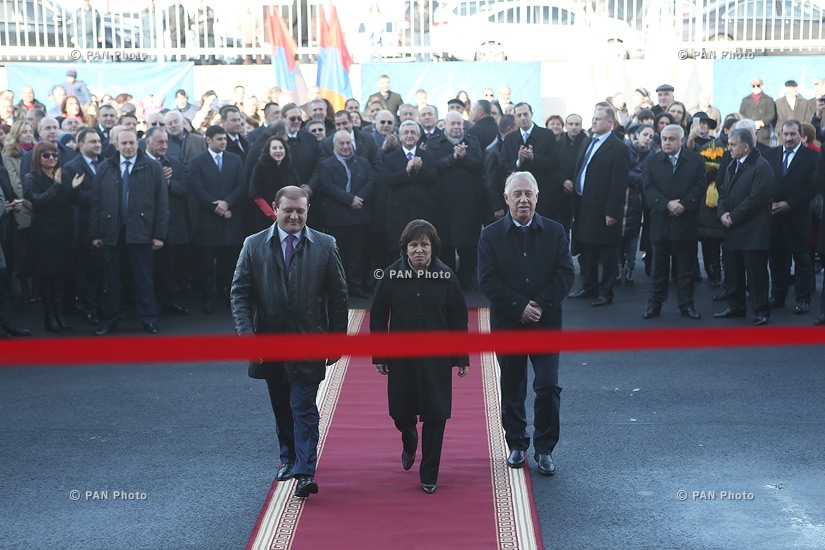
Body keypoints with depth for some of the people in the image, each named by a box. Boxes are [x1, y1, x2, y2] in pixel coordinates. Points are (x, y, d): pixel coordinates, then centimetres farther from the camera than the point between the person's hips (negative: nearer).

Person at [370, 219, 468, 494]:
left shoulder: (445, 276, -6)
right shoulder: (392, 275, -5)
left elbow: (458, 318, 0)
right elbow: (378, 317, 1)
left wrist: (461, 357, -1)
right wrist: (379, 356, -1)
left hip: (436, 358, -1)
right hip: (401, 357, 1)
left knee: (435, 414, 0)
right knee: (401, 412, 9)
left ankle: (429, 475, 14)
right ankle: (409, 442, 45)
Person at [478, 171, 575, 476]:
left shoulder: (555, 232, 1)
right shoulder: (491, 235, -1)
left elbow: (565, 274, -4)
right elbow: (488, 280, -9)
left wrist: (540, 304, -16)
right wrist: (520, 307, -17)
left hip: (546, 323, 0)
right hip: (507, 324, 0)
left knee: (548, 387, -4)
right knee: (512, 390, 11)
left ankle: (545, 448, 10)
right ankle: (516, 445, 26)